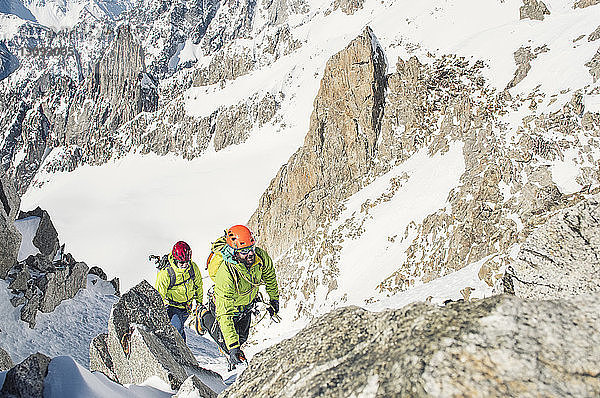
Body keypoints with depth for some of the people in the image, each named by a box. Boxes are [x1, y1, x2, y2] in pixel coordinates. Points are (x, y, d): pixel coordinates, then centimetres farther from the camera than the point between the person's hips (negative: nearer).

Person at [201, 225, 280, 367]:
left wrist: (274, 299, 9)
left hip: (248, 305, 5)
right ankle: (206, 319, 27)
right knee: (228, 345, 7)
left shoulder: (261, 256, -29)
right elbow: (225, 314, -42)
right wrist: (233, 347, -45)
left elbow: (269, 276, -4)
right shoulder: (225, 275, -44)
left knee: (242, 337, 20)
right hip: (226, 306, -5)